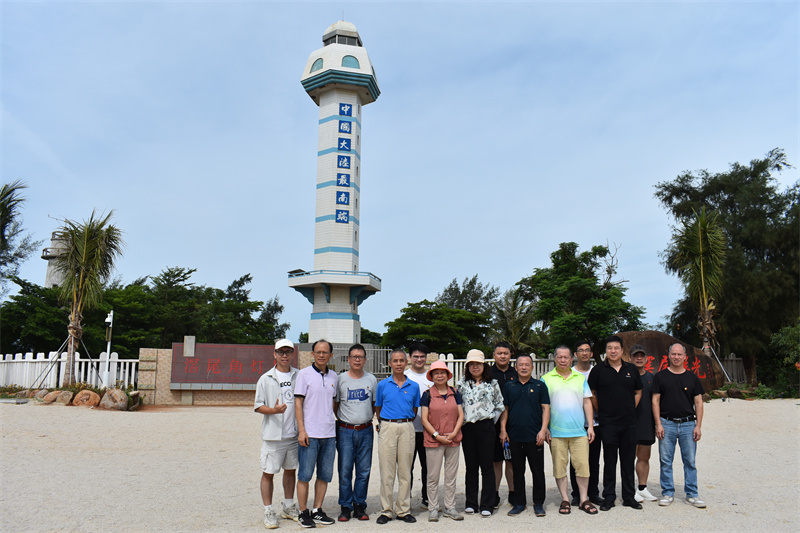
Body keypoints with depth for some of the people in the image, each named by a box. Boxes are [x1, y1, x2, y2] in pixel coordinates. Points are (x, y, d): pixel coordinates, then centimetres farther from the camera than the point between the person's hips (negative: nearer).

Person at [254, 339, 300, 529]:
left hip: (294, 434, 3)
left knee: (291, 470, 14)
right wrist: (273, 410, -21)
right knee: (268, 473, 1)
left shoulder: (299, 376, 6)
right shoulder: (266, 379, -1)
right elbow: (258, 406, -3)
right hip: (272, 435, -3)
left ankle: (288, 507, 29)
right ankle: (268, 511, 14)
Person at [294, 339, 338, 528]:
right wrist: (301, 430, -13)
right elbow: (298, 402, -7)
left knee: (325, 475, 10)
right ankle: (303, 513, 13)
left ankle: (317, 511, 21)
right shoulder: (304, 374, -4)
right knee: (305, 475, 1)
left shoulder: (333, 376, 10)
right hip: (309, 434, -5)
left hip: (329, 433, 5)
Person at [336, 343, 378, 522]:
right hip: (345, 431, -2)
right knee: (345, 470, -1)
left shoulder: (371, 379, 8)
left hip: (366, 431, 2)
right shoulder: (341, 379, 0)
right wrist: (341, 420, 2)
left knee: (364, 470, 5)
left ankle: (359, 506, 17)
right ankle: (345, 507, 11)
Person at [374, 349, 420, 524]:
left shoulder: (414, 386, 7)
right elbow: (378, 408, 12)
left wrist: (407, 423, 9)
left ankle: (403, 510, 16)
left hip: (407, 428, 1)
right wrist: (384, 423, 10)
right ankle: (385, 510, 11)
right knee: (387, 472, 1)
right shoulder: (383, 385, 3)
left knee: (405, 471, 6)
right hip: (387, 428, -1)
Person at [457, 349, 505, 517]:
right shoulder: (462, 384, 8)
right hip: (467, 428, 2)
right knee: (470, 466, 9)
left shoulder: (492, 384, 5)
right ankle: (471, 503, 19)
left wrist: (491, 419, 0)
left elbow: (500, 406, 9)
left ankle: (487, 505, 10)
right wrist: (461, 421, 0)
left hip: (486, 428, -1)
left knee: (487, 466, 1)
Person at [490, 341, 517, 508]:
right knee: (496, 461, 5)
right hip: (493, 424, -1)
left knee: (512, 460, 7)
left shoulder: (516, 374, 8)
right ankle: (494, 495, 15)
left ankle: (513, 494, 19)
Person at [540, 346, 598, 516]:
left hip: (579, 431, 2)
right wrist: (545, 428, -2)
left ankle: (584, 500, 15)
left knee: (583, 465, 2)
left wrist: (590, 426, 5)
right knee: (559, 466, 3)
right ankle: (565, 500, 15)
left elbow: (587, 402, 12)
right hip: (556, 432, -1)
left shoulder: (580, 378, 11)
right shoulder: (546, 379, 3)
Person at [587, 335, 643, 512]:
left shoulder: (632, 370, 7)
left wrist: (629, 409, 8)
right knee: (609, 461, 3)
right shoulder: (598, 370, -1)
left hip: (629, 422, 3)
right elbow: (591, 394, 4)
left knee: (628, 460, 10)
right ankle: (608, 497, 13)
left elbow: (638, 392, 17)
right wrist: (601, 412, 2)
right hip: (608, 423, -3)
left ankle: (629, 496, 21)